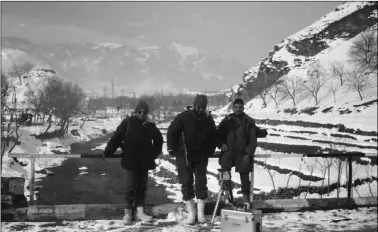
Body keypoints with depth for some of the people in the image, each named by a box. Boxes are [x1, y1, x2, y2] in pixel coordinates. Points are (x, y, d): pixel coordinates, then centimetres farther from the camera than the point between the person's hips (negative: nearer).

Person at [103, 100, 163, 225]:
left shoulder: (150, 126, 7)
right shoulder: (127, 123, -4)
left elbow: (158, 139, 20)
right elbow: (116, 137, -8)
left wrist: (154, 153, 12)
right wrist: (108, 151, -14)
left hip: (144, 162, 4)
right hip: (130, 161, -4)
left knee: (142, 187, 8)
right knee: (130, 187, -3)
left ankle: (139, 211, 15)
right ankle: (128, 212, 5)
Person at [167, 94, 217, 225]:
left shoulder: (208, 119, -1)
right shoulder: (183, 117, -13)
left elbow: (213, 137, 11)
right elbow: (172, 132, -7)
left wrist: (209, 151, 4)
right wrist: (172, 149, -8)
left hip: (201, 156, 3)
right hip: (184, 156, -2)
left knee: (201, 182, 1)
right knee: (186, 183, -2)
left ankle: (201, 212, 9)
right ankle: (191, 212, 6)